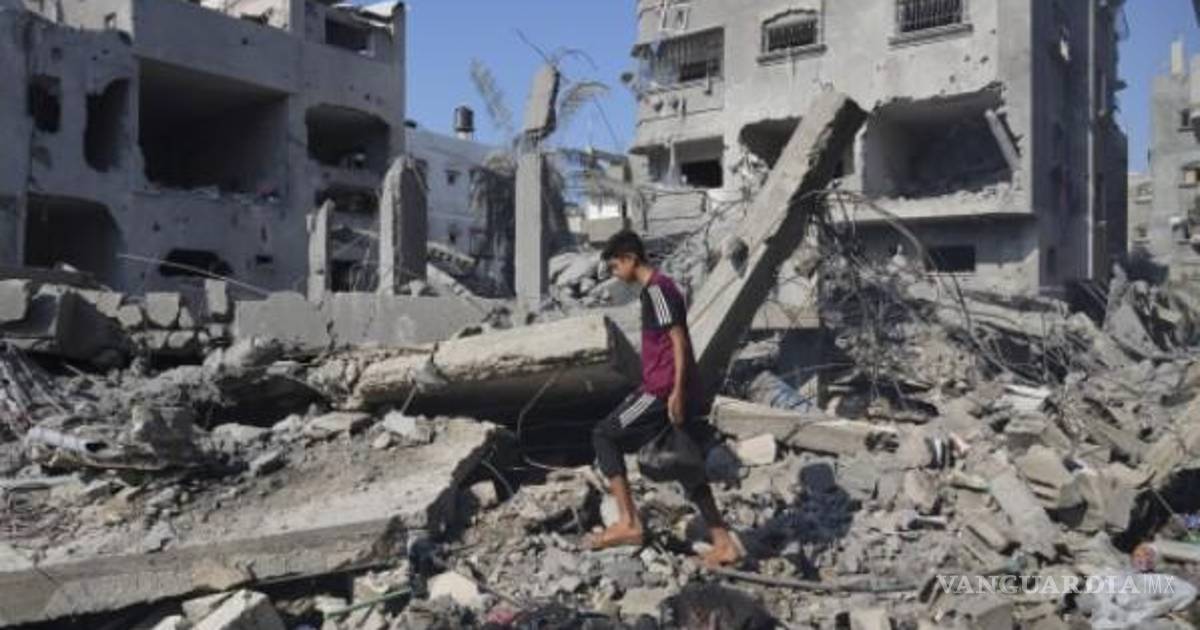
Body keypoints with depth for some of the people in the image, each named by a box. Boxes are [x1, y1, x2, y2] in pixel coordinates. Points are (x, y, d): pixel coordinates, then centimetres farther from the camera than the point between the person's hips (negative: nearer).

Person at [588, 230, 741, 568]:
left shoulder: (657, 289, -12)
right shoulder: (657, 288, 19)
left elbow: (679, 342, -18)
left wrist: (676, 392, -21)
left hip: (664, 390, -10)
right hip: (671, 390, 10)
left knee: (605, 436, -1)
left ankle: (628, 523, -5)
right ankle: (723, 543, 14)